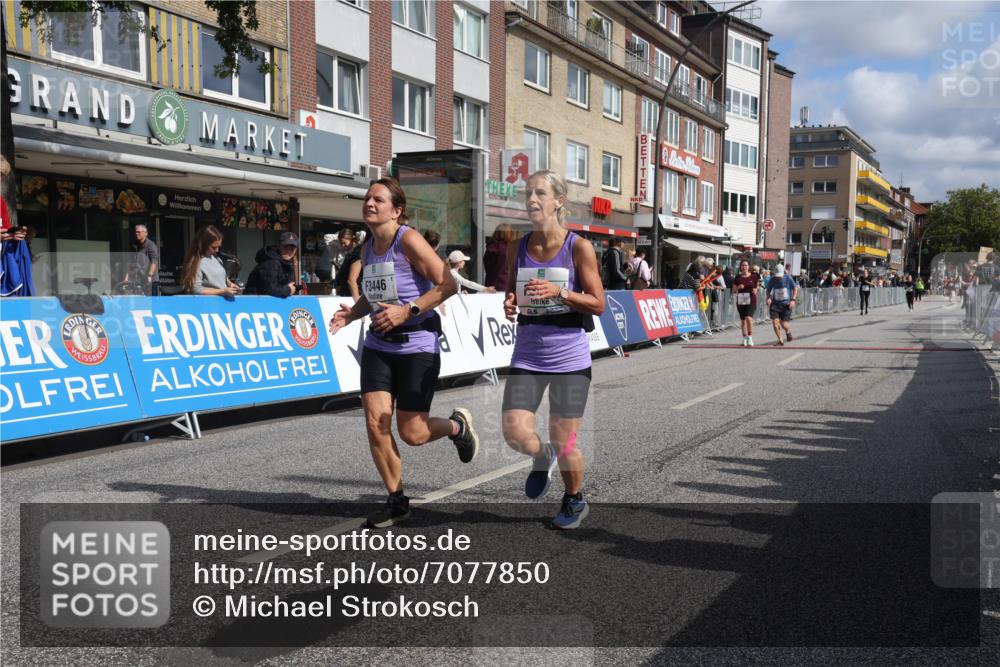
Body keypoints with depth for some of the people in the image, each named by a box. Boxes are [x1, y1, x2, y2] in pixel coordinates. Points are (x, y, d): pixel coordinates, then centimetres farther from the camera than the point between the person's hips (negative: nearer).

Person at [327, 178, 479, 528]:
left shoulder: (409, 240, -13)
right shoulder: (368, 248, 9)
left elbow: (448, 285, -17)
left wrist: (408, 311, -23)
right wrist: (351, 313, 3)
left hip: (418, 345, -6)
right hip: (378, 345, 6)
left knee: (412, 433, -2)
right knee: (375, 423, -4)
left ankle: (458, 425, 32)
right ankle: (396, 500, 14)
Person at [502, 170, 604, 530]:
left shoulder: (579, 247, -6)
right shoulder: (519, 249, 5)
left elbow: (598, 304, -7)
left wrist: (558, 291, -21)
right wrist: (510, 305, -8)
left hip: (570, 357, -3)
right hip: (528, 355, 3)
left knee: (564, 442, 5)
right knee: (515, 433, -11)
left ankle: (574, 501, 34)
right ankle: (541, 457, 26)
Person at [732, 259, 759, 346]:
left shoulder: (754, 277, 1)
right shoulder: (737, 278, 5)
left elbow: (757, 286, 12)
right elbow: (733, 290, 9)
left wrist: (755, 290, -9)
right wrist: (738, 287, -12)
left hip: (751, 301, -3)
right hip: (740, 301, 3)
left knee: (748, 318, -20)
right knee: (742, 320, 10)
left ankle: (750, 337, -10)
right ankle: (745, 338, 22)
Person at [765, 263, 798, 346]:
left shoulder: (788, 278, -8)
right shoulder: (772, 280, -4)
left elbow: (795, 288, 4)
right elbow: (767, 290, 11)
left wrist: (793, 299, -6)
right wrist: (768, 298, -8)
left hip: (786, 304, -1)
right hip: (775, 304, 2)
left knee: (783, 323, -4)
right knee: (775, 322, -12)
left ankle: (788, 331, 33)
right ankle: (780, 340, 3)